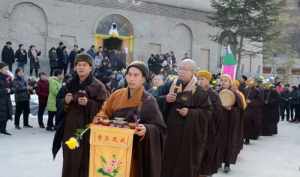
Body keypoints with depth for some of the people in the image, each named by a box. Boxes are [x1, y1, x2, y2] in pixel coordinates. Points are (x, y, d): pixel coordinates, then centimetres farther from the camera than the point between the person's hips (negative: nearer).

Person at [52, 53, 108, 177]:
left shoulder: (98, 86, -3)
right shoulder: (70, 84, 12)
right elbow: (60, 105, 16)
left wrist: (88, 103, -21)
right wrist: (65, 101, -6)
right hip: (69, 130, 4)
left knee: (85, 164, -3)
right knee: (69, 163, 7)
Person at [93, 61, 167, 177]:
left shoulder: (148, 101, -9)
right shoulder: (117, 95, 3)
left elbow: (160, 128, -10)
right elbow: (105, 113, 11)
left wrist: (146, 129, -29)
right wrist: (100, 118, -11)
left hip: (137, 151, -4)